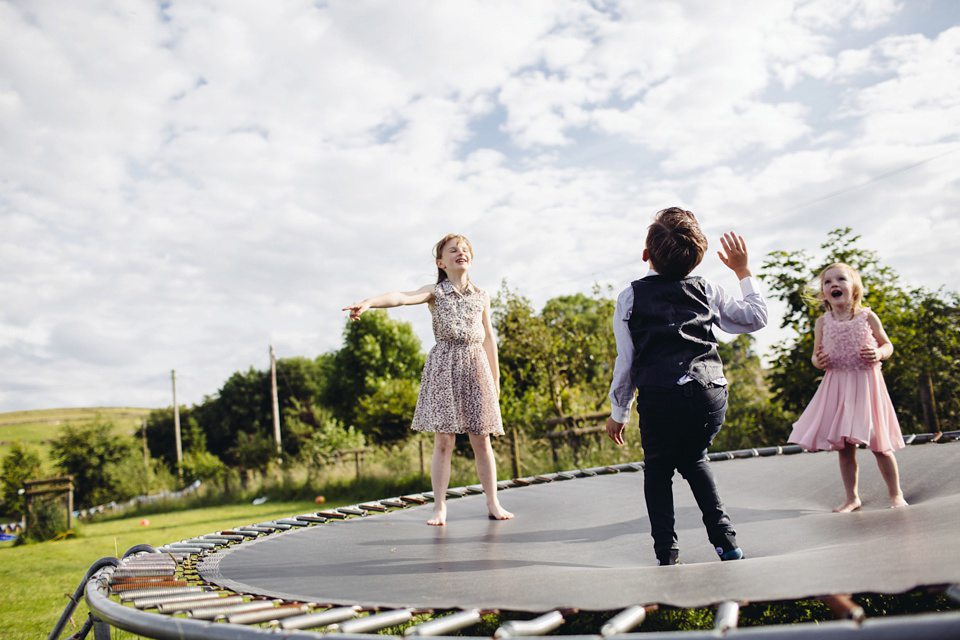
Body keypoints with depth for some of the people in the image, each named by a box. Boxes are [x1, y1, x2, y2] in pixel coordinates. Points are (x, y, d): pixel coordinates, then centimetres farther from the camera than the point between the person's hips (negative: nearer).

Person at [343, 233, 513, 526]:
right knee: (443, 441, -4)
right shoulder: (436, 292, 3)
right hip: (443, 365, -2)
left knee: (482, 440, 4)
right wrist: (369, 302, -34)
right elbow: (402, 296, -16)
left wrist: (496, 378, 17)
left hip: (475, 365, 2)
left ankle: (493, 503, 13)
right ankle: (439, 507, 4)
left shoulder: (481, 296, 13)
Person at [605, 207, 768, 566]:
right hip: (712, 394, 3)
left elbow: (625, 361, 3)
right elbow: (756, 318, 22)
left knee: (657, 470, 19)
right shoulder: (706, 291, 12)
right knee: (693, 459, 28)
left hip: (661, 399, -3)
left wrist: (618, 413, 12)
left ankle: (667, 552, 8)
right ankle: (724, 538, 19)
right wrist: (743, 271, 31)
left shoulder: (631, 297, 6)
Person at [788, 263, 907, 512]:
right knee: (844, 447, 6)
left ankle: (895, 494, 20)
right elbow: (816, 355, 10)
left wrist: (878, 354, -15)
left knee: (879, 445, 3)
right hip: (837, 386, 2)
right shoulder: (822, 323, 3)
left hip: (865, 383, -2)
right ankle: (852, 498, 19)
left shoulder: (867, 317, -1)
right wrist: (818, 361, -12)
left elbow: (888, 345, 7)